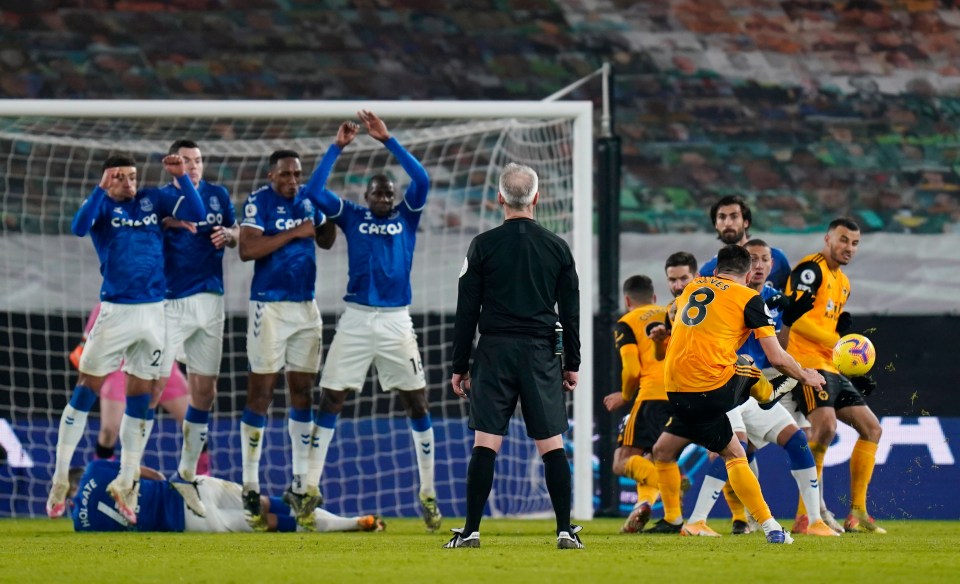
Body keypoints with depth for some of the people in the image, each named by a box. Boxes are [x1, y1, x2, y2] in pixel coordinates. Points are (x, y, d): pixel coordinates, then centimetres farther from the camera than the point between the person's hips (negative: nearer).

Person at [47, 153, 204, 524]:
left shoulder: (153, 200, 8)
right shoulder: (103, 205, -2)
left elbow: (196, 213, 0)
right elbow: (78, 228, -22)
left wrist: (182, 177, -12)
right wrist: (102, 189, -31)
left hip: (154, 312, 3)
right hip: (115, 311, -3)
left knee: (142, 395, 7)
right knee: (87, 388, -1)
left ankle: (126, 483, 15)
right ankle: (60, 478, 6)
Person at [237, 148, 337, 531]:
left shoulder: (308, 201, 9)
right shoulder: (259, 202, -9)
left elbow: (326, 241, 24)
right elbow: (247, 249, -20)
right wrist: (294, 233, -18)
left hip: (306, 308, 6)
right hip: (270, 307, -6)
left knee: (303, 391, 8)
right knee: (261, 391, -6)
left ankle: (300, 485, 15)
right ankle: (250, 487, -4)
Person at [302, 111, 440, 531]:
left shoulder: (406, 217, 8)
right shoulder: (352, 217, 8)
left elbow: (422, 181, -7)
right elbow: (314, 191, -3)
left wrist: (388, 141, -10)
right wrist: (337, 147, -4)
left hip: (396, 322, 0)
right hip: (356, 319, 0)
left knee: (417, 402, 0)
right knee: (330, 400, -3)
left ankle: (428, 494, 8)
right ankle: (310, 488, 2)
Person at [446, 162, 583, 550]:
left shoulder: (483, 246, -1)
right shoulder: (558, 248, 5)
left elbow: (466, 311, 0)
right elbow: (570, 311, 9)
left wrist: (459, 367, 5)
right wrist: (571, 364, 17)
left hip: (495, 353, -1)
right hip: (542, 355, 1)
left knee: (485, 443, -2)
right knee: (552, 444, 2)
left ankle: (471, 530, -5)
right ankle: (566, 531, -2)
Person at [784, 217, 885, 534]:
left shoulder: (843, 283, 22)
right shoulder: (811, 270, -8)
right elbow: (796, 317, -20)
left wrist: (854, 374, 23)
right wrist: (837, 343, -24)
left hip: (831, 368, 10)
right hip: (807, 363, -10)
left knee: (871, 429, 9)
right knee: (825, 425, -27)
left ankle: (857, 513, 11)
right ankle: (806, 512, -23)